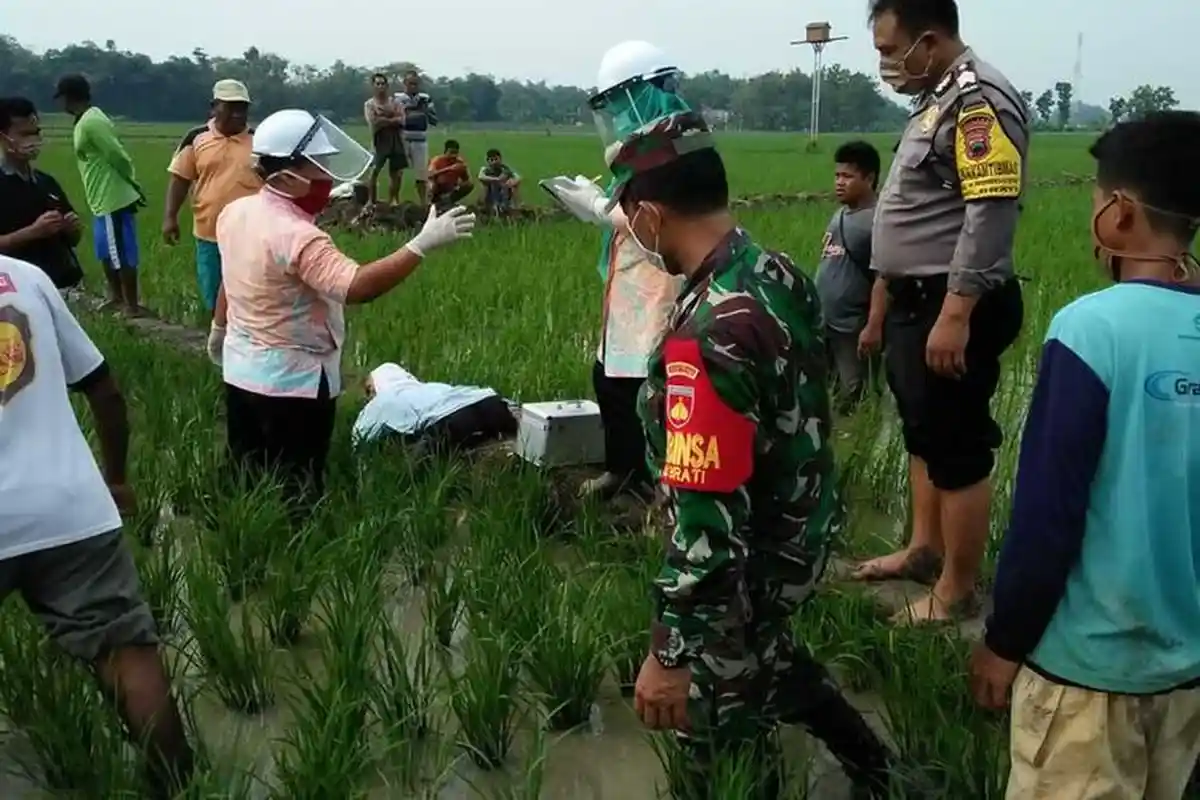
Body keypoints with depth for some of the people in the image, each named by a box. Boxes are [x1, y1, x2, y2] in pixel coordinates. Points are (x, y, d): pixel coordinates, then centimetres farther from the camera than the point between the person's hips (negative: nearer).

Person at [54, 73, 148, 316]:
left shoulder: (91, 123, -18)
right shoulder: (89, 120, 13)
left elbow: (119, 157, -19)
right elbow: (114, 156, 13)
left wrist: (134, 186, -7)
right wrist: (133, 187, 12)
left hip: (113, 201, -10)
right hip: (104, 200, 10)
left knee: (122, 254, -1)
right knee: (107, 252, 20)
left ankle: (132, 306, 7)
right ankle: (116, 296, 33)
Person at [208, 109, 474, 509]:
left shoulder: (235, 212, 0)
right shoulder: (298, 236, -29)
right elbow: (357, 287, -42)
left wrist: (219, 329, 33)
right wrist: (422, 244, -42)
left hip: (241, 369, 9)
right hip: (293, 382, -9)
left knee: (249, 481, 21)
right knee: (295, 491, 6)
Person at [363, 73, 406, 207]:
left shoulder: (394, 101, 9)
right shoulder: (369, 104, 1)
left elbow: (401, 120, -3)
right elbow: (374, 124, -12)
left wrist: (384, 119, -10)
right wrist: (392, 119, -6)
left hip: (396, 139, 4)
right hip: (380, 140, -4)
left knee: (396, 172, 7)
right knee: (374, 171, -14)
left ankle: (392, 200, 19)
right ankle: (371, 201, -12)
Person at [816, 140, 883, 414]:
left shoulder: (878, 221, -16)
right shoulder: (839, 215, 11)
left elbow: (884, 279, -20)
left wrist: (874, 326, -25)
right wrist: (814, 315, 18)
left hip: (853, 329, -9)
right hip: (823, 324, 9)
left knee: (852, 400, 1)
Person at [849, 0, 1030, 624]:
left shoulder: (979, 100, -17)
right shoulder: (941, 99, 15)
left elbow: (993, 213, -25)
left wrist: (955, 315, -27)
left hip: (951, 307, -10)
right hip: (919, 301, 11)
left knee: (958, 450, 0)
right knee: (923, 434, 20)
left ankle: (956, 593, 11)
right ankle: (924, 550, 36)